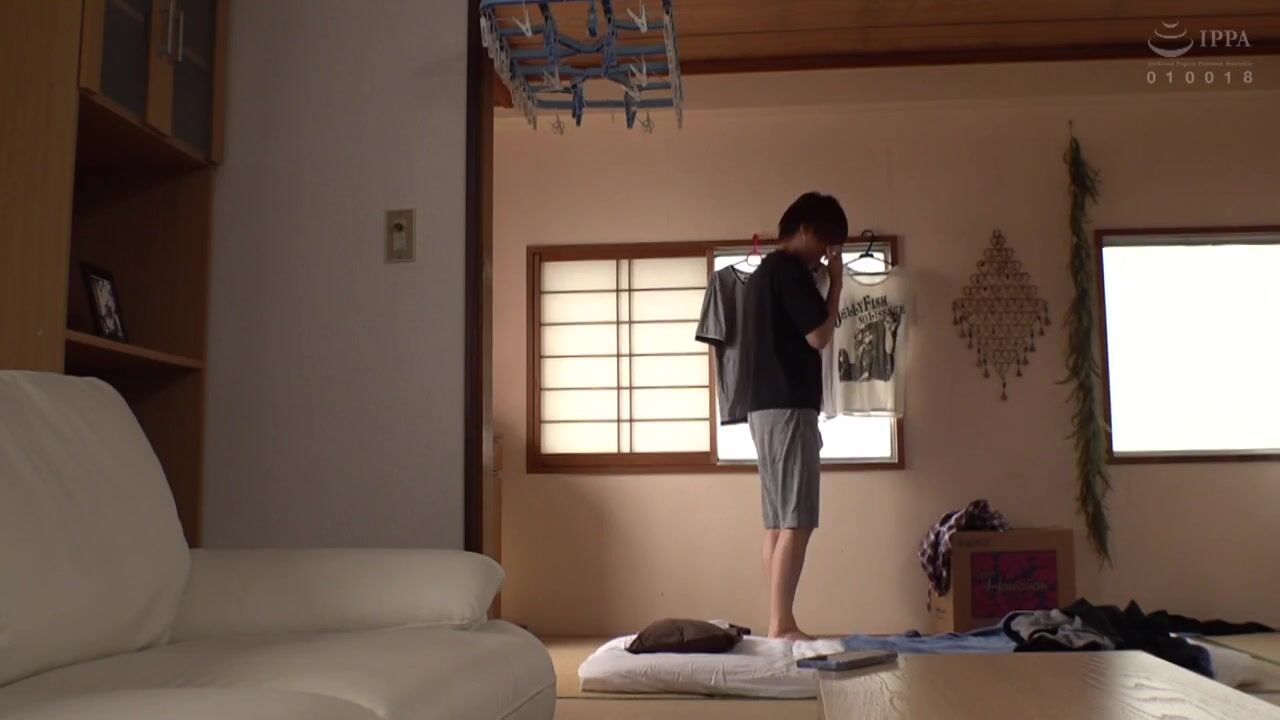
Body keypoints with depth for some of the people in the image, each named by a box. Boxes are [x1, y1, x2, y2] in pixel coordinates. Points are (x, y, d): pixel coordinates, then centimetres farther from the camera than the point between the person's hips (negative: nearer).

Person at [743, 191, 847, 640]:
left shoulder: (762, 273, 21)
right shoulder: (790, 269, -9)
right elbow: (819, 337, -12)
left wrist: (822, 283, 18)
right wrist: (836, 284, -2)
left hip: (764, 407, 10)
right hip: (787, 408, -10)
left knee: (777, 522, 8)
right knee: (796, 523, -9)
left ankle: (780, 624, 10)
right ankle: (781, 626, -7)